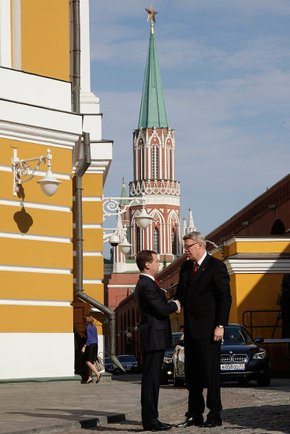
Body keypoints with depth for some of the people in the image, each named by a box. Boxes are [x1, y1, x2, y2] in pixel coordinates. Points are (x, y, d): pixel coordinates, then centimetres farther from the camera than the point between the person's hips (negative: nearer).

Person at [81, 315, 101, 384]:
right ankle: (90, 378, 8)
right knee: (91, 362, 9)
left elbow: (89, 338, -18)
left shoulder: (88, 327, -12)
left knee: (88, 362, -5)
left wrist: (84, 346, -17)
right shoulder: (94, 327, 13)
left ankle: (97, 374, -16)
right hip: (95, 344, 8)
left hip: (90, 345, -8)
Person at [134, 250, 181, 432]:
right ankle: (150, 420, -6)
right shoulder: (147, 285, -16)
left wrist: (170, 304, 2)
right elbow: (162, 310, -21)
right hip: (153, 339, -11)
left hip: (154, 339, 11)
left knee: (153, 380, 12)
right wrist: (174, 305, -3)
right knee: (151, 379, -8)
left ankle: (151, 418, 16)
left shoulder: (145, 284, 18)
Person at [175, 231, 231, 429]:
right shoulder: (186, 267, 15)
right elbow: (181, 294, 21)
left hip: (208, 330, -7)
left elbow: (225, 298, -10)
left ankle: (214, 415, 2)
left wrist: (220, 326, -15)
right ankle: (195, 415, 14)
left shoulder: (216, 266, -7)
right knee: (192, 374, 8)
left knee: (211, 372, -3)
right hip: (191, 329, 7)